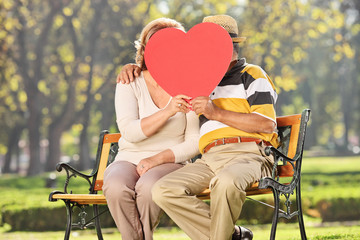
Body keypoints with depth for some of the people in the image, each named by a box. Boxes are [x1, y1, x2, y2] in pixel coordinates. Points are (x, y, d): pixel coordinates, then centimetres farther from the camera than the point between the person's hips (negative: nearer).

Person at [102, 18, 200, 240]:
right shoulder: (130, 83, 2)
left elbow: (194, 143, 0)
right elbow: (130, 132, -14)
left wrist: (158, 159, -14)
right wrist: (168, 111, -27)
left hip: (169, 163, 0)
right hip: (128, 160, 1)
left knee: (149, 186, -36)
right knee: (116, 186, -35)